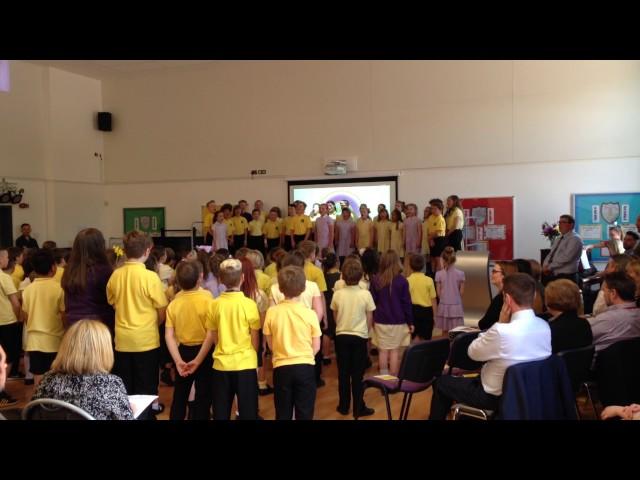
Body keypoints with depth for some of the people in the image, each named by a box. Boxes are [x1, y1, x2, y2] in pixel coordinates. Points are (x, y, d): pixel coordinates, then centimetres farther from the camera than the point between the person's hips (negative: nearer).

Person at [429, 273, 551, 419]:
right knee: (476, 377, 34)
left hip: (496, 396, -7)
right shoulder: (544, 326, -10)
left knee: (441, 382, 13)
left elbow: (473, 352, -14)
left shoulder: (502, 331, -34)